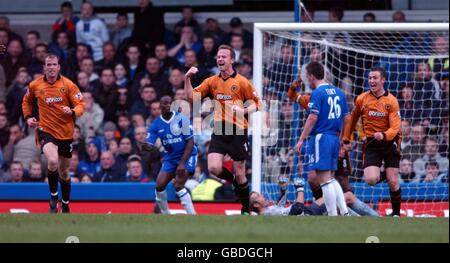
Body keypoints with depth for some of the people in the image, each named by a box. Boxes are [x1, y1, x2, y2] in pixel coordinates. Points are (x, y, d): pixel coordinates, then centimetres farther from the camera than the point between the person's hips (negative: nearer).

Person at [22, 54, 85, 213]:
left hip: (65, 133, 1)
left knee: (64, 171, 12)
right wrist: (28, 117, 6)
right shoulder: (35, 86, -1)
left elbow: (81, 105, -4)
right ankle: (53, 197, -8)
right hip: (45, 130, -1)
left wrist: (72, 112, -25)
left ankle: (65, 206, 31)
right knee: (53, 161, -29)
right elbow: (26, 101, 20)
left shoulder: (68, 85, -5)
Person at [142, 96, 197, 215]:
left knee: (178, 186, -21)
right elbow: (149, 146, -7)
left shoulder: (181, 119, -14)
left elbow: (190, 142, -13)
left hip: (187, 156, -5)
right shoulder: (155, 125, -3)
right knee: (159, 186, -5)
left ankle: (192, 215, -14)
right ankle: (165, 214, 14)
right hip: (170, 157, 5)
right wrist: (144, 145, -34)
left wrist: (182, 163, -19)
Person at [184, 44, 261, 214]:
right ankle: (235, 182, 17)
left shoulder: (242, 82, -2)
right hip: (219, 131, 3)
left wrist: (244, 111, -18)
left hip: (238, 131, -3)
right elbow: (192, 97, 6)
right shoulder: (212, 81, 10)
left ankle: (246, 209, 19)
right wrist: (187, 79, -8)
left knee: (239, 173, 1)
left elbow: (256, 103, 1)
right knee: (214, 168, -15)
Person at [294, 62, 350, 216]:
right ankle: (345, 212, 9)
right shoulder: (338, 92, 13)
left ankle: (333, 215, -8)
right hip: (334, 138, 8)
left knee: (325, 179, -6)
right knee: (331, 179, 17)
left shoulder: (318, 93, -9)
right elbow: (346, 118, 16)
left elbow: (313, 118, -17)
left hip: (321, 138, -8)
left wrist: (301, 140, -15)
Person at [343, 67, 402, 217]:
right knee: (370, 180, -18)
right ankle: (379, 175, 19)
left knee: (393, 182, -5)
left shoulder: (391, 101, -7)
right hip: (371, 143, 1)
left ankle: (396, 213, 13)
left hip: (389, 142, -1)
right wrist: (346, 140, 17)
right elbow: (352, 120, 15)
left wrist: (384, 135, -34)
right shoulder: (362, 99, 0)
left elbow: (395, 127, -14)